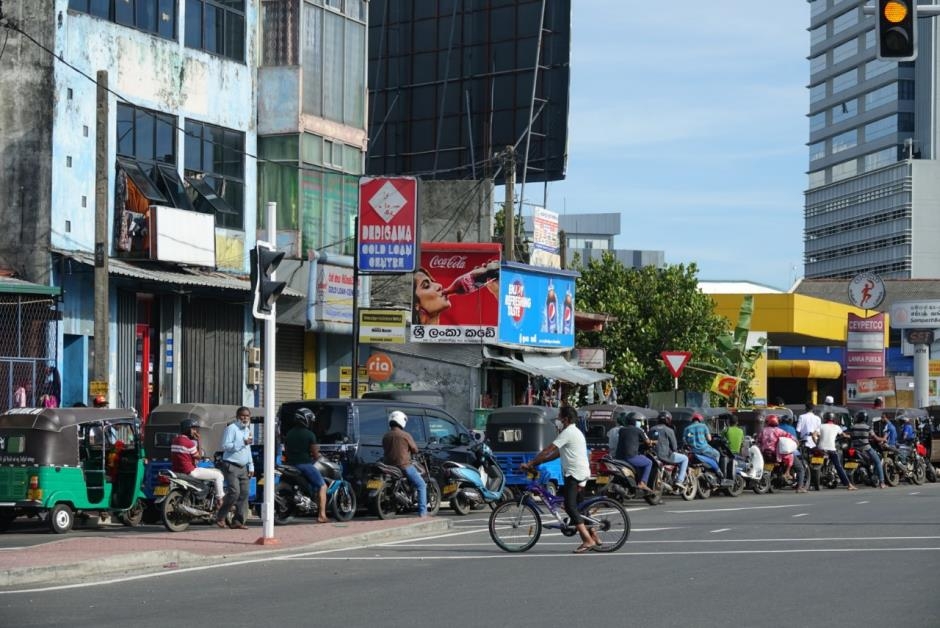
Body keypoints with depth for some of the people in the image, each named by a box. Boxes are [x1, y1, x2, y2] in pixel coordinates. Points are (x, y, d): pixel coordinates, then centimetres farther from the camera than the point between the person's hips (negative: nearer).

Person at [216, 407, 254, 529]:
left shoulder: (247, 430, 19)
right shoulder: (231, 428, -8)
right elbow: (225, 446, -17)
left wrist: (251, 466, 22)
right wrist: (242, 443, -21)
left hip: (243, 467, 8)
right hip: (231, 466, -8)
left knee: (244, 494, 1)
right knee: (234, 492, -17)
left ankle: (238, 521, 4)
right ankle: (220, 517, -6)